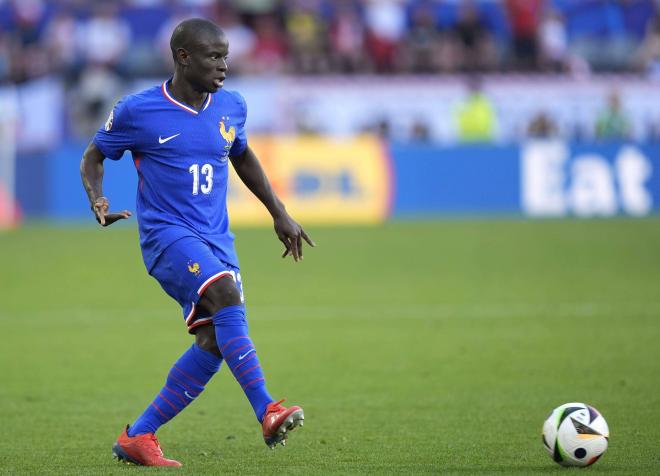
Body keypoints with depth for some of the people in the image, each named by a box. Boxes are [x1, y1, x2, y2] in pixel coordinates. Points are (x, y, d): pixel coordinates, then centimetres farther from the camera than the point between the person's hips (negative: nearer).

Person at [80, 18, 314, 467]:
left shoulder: (231, 107, 8)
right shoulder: (137, 111, -6)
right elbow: (94, 156, 7)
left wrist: (279, 213, 25)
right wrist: (97, 199, -12)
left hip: (217, 239, 6)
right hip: (168, 235, -6)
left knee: (216, 341, -7)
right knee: (227, 295, -30)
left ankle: (138, 437, 4)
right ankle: (268, 412, -36)